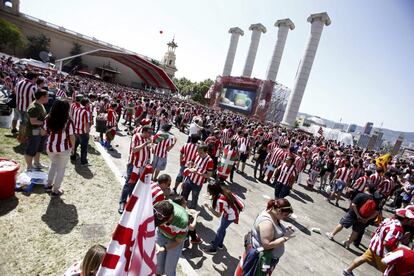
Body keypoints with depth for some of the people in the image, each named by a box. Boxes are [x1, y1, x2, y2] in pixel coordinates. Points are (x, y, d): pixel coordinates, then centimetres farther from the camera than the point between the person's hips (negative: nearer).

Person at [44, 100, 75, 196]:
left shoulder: (48, 119, -5)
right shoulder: (68, 122, -20)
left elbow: (45, 132, 6)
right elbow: (71, 137, -14)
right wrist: (73, 146, 1)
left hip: (50, 147, 5)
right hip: (64, 148, -5)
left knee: (54, 164, 30)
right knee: (61, 168, 11)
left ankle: (49, 184, 37)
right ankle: (55, 190, 21)